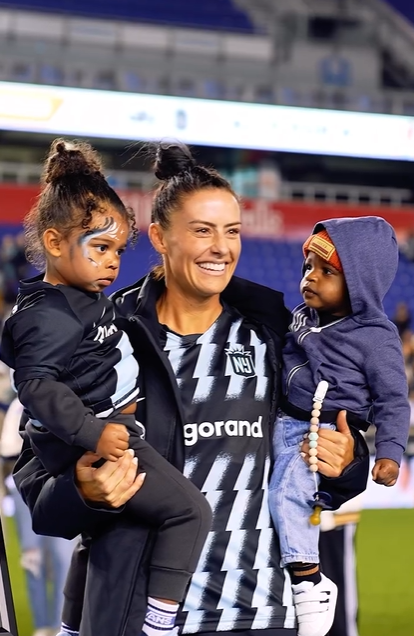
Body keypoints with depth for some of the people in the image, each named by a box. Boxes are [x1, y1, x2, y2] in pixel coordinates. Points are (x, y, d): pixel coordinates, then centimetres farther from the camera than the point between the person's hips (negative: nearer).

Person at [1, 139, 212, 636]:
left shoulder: (80, 300, 12)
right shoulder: (51, 315, -20)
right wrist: (91, 432, -33)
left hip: (105, 434, 11)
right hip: (97, 444, -11)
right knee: (189, 511, -12)